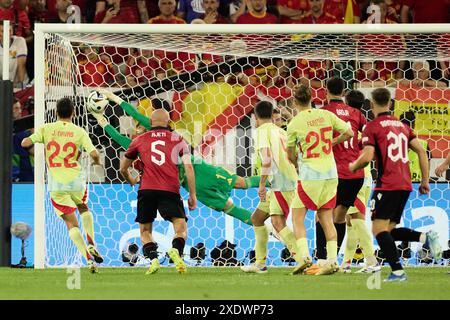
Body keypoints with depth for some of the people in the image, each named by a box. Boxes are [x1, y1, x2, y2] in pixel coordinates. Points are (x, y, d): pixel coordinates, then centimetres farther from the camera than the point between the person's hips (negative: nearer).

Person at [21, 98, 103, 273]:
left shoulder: (46, 129, -2)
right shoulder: (79, 132, -4)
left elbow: (26, 143, -7)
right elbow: (94, 153, -11)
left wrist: (26, 139, 17)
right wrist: (97, 161, 13)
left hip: (56, 185, 0)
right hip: (76, 180, 0)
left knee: (71, 223, 4)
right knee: (83, 209, 31)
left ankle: (89, 259, -10)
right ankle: (91, 244, 14)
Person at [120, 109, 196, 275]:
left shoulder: (139, 140, 18)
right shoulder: (178, 139, 16)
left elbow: (123, 169, 28)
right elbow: (189, 168, 6)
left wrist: (131, 181, 49)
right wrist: (192, 195, 9)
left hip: (147, 189, 1)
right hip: (170, 190, -1)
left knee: (145, 230, 14)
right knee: (181, 228, 1)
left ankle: (153, 258, -11)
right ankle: (176, 250, -31)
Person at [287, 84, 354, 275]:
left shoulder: (294, 124, -9)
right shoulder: (326, 115, 0)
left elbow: (291, 155, 2)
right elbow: (349, 133, 5)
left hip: (309, 176, -4)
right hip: (330, 174, 4)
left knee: (297, 217, 6)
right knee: (326, 219, 9)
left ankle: (304, 255, -10)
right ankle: (332, 260, 3)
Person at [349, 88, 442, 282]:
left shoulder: (372, 127, -3)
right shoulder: (402, 126, 18)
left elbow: (367, 157, -13)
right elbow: (421, 151, 13)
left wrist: (353, 167, 8)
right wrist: (425, 181, 16)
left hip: (387, 184, -7)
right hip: (405, 184, 7)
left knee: (379, 229, -6)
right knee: (389, 229, 15)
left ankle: (397, 271, -20)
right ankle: (426, 237, -7)